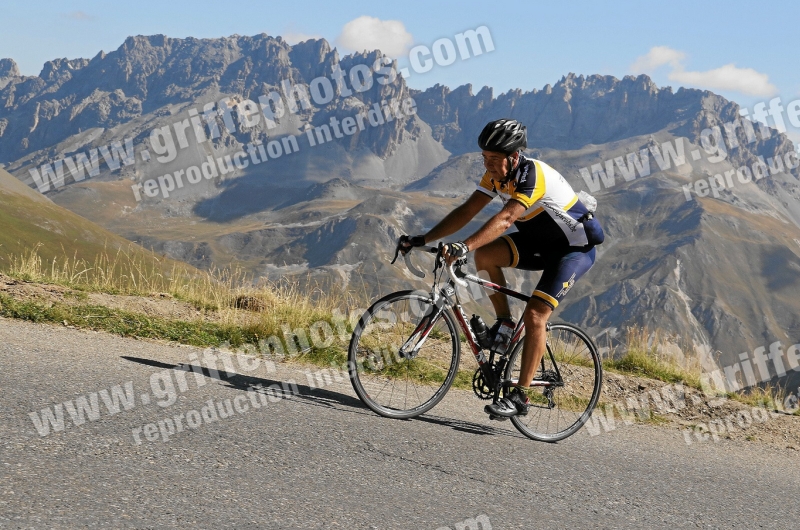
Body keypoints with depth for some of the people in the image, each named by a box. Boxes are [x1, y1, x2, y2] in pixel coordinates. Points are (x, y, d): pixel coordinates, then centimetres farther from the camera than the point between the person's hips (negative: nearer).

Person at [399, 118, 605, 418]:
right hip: (540, 241, 8)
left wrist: (465, 246, -57)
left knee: (535, 315, -20)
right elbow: (468, 210, -9)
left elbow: (505, 219, -44)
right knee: (485, 255, -17)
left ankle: (520, 397, -13)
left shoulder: (533, 176, -31)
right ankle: (505, 323, 0)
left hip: (575, 247, -8)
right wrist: (424, 239, -17)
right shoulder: (496, 174, -7)